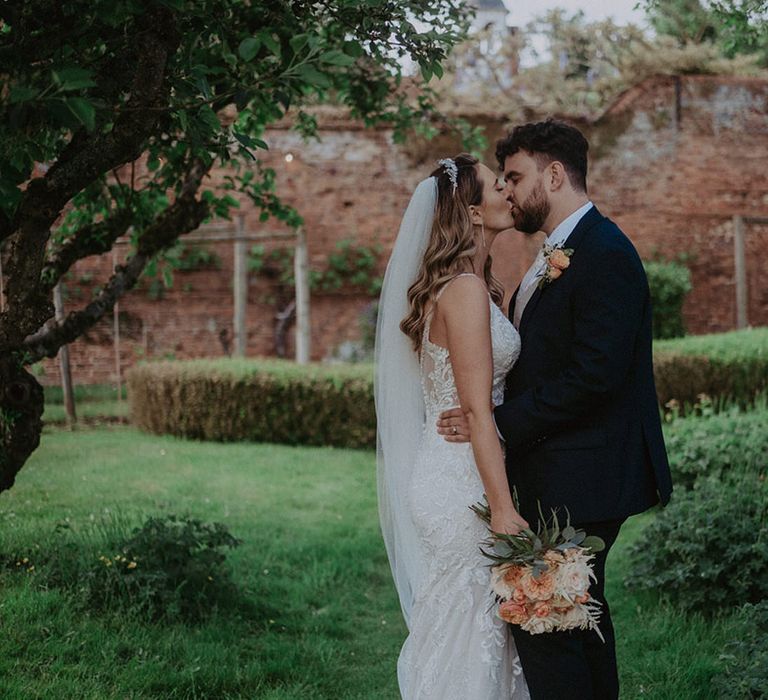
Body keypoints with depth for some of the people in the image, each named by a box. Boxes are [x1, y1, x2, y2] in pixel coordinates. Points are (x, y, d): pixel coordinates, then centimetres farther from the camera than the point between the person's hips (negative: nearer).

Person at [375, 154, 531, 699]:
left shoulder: (475, 286, 15)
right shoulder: (466, 290, -16)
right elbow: (476, 409, -19)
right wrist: (503, 507, -20)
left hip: (448, 477, 10)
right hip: (463, 486, -10)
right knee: (468, 632, -2)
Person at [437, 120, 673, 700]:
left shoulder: (605, 254, -16)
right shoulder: (555, 257, 16)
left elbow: (595, 375, -24)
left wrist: (499, 424, -18)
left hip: (580, 481, -11)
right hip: (562, 477, 11)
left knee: (541, 621, -10)